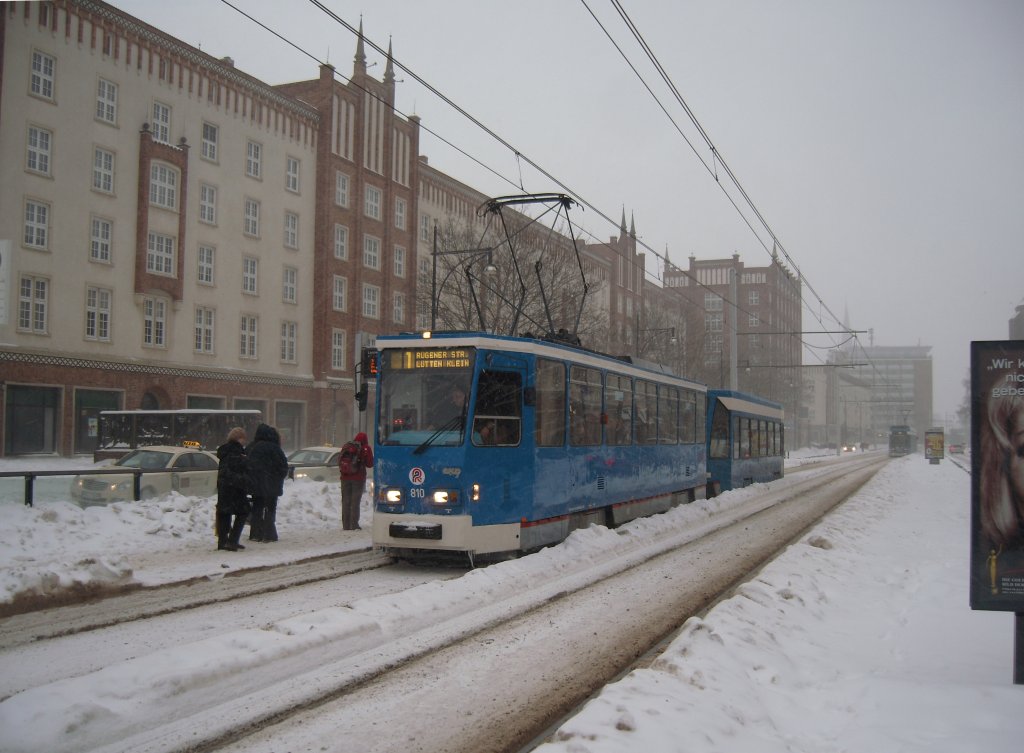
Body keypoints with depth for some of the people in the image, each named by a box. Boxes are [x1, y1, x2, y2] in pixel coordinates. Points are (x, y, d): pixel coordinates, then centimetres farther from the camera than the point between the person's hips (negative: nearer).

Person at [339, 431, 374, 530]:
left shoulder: (346, 446, 7)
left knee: (345, 502, 8)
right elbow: (370, 464, 0)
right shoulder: (365, 448, -5)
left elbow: (339, 461, 13)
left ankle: (346, 525, 7)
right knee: (355, 502, 0)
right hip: (358, 478, -3)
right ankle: (354, 525, -4)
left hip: (345, 478, 3)